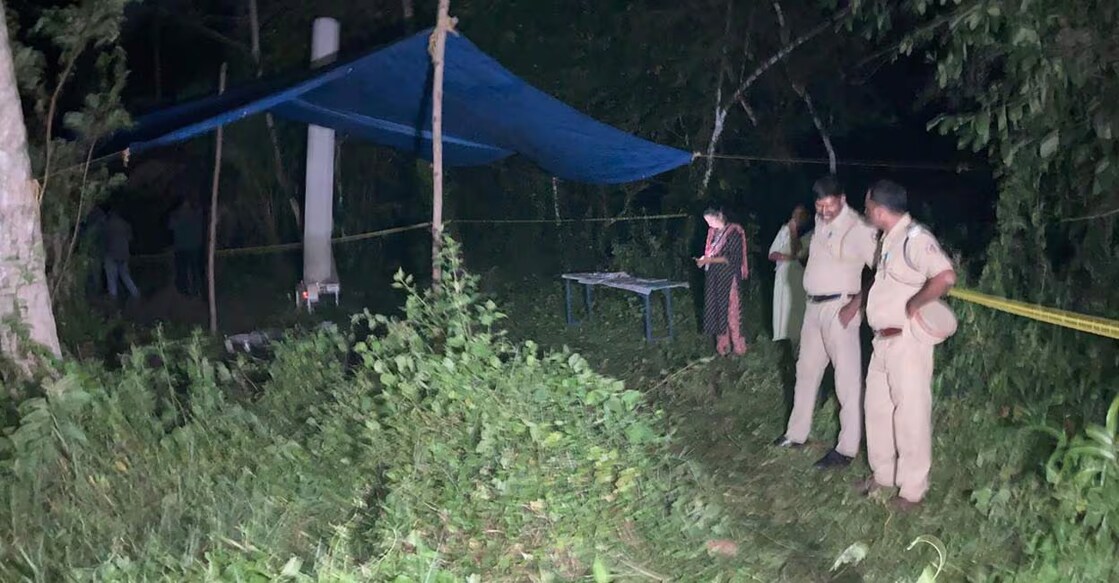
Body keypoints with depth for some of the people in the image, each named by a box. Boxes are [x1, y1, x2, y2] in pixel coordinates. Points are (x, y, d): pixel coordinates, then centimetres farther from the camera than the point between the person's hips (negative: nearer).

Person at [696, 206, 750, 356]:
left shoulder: (733, 232, -10)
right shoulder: (713, 232, 11)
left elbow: (732, 258, -16)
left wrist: (709, 260, -18)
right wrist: (704, 260, -3)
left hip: (728, 277, -7)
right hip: (714, 277, 7)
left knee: (730, 310, -1)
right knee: (717, 309, 7)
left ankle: (737, 346, 10)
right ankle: (722, 344, 14)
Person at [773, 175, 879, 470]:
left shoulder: (858, 228, -17)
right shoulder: (820, 220, 8)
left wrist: (856, 304, -21)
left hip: (839, 308, -9)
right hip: (814, 305, 9)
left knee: (847, 377, -3)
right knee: (807, 369, 17)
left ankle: (847, 448, 3)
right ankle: (797, 433, 30)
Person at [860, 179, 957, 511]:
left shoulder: (915, 238, -18)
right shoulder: (889, 239, 12)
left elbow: (946, 277, -33)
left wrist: (913, 304, -22)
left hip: (908, 340, -10)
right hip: (884, 339, 10)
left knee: (910, 414, 0)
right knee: (878, 408, 17)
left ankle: (913, 489, 12)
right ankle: (883, 475, 31)